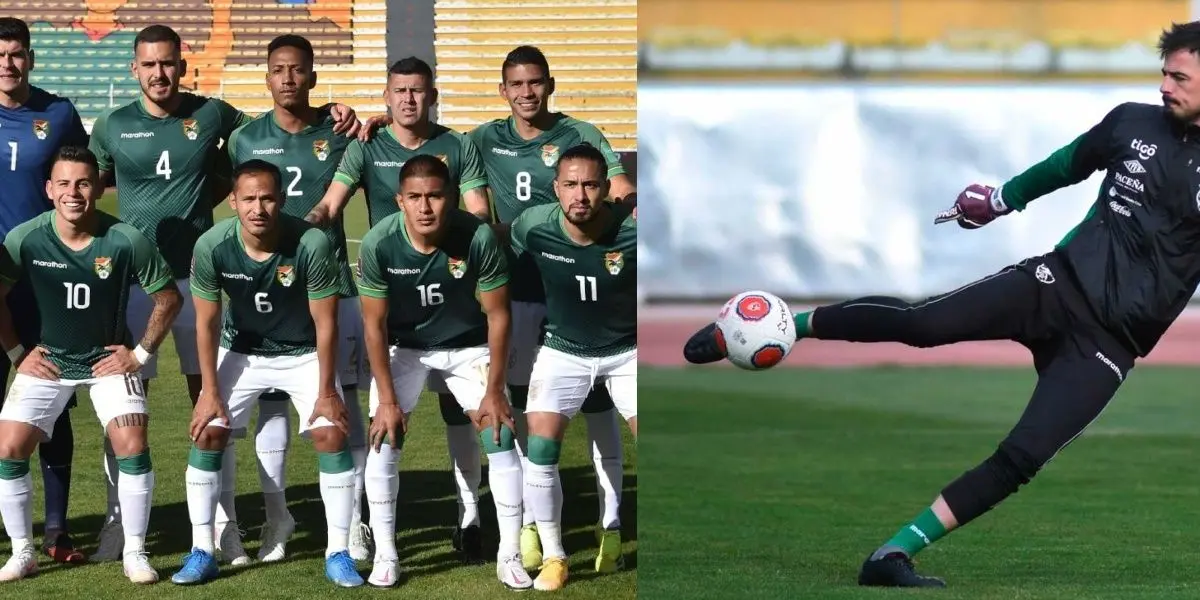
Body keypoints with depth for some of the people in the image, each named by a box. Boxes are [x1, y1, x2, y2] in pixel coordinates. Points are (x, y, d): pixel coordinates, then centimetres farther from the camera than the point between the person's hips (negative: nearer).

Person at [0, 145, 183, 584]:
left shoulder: (126, 242, -19)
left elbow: (169, 298, -5)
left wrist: (141, 353, -5)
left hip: (109, 359, -1)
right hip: (46, 360, 1)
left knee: (133, 446, -17)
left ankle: (135, 552, 0)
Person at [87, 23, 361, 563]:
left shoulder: (212, 115, 2)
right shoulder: (112, 126, 3)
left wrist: (334, 113, -1)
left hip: (197, 275, 0)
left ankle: (223, 524, 9)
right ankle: (119, 520, 11)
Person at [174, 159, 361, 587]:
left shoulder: (312, 244, -30)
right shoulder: (212, 247, -25)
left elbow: (325, 323, -19)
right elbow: (206, 322, -11)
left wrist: (326, 392, -15)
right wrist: (210, 390, -10)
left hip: (304, 353, -2)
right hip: (241, 351, 2)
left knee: (331, 435, -13)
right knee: (206, 433, -7)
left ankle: (338, 553, -2)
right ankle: (202, 552, 3)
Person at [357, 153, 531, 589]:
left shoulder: (478, 237, -30)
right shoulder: (378, 243, -28)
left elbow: (497, 315, -17)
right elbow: (375, 323, -16)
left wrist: (494, 391, -14)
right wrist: (387, 399, -16)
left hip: (468, 346, 0)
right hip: (402, 348, 0)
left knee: (502, 440, -7)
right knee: (382, 442, -10)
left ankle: (510, 555, 5)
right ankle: (385, 554, 3)